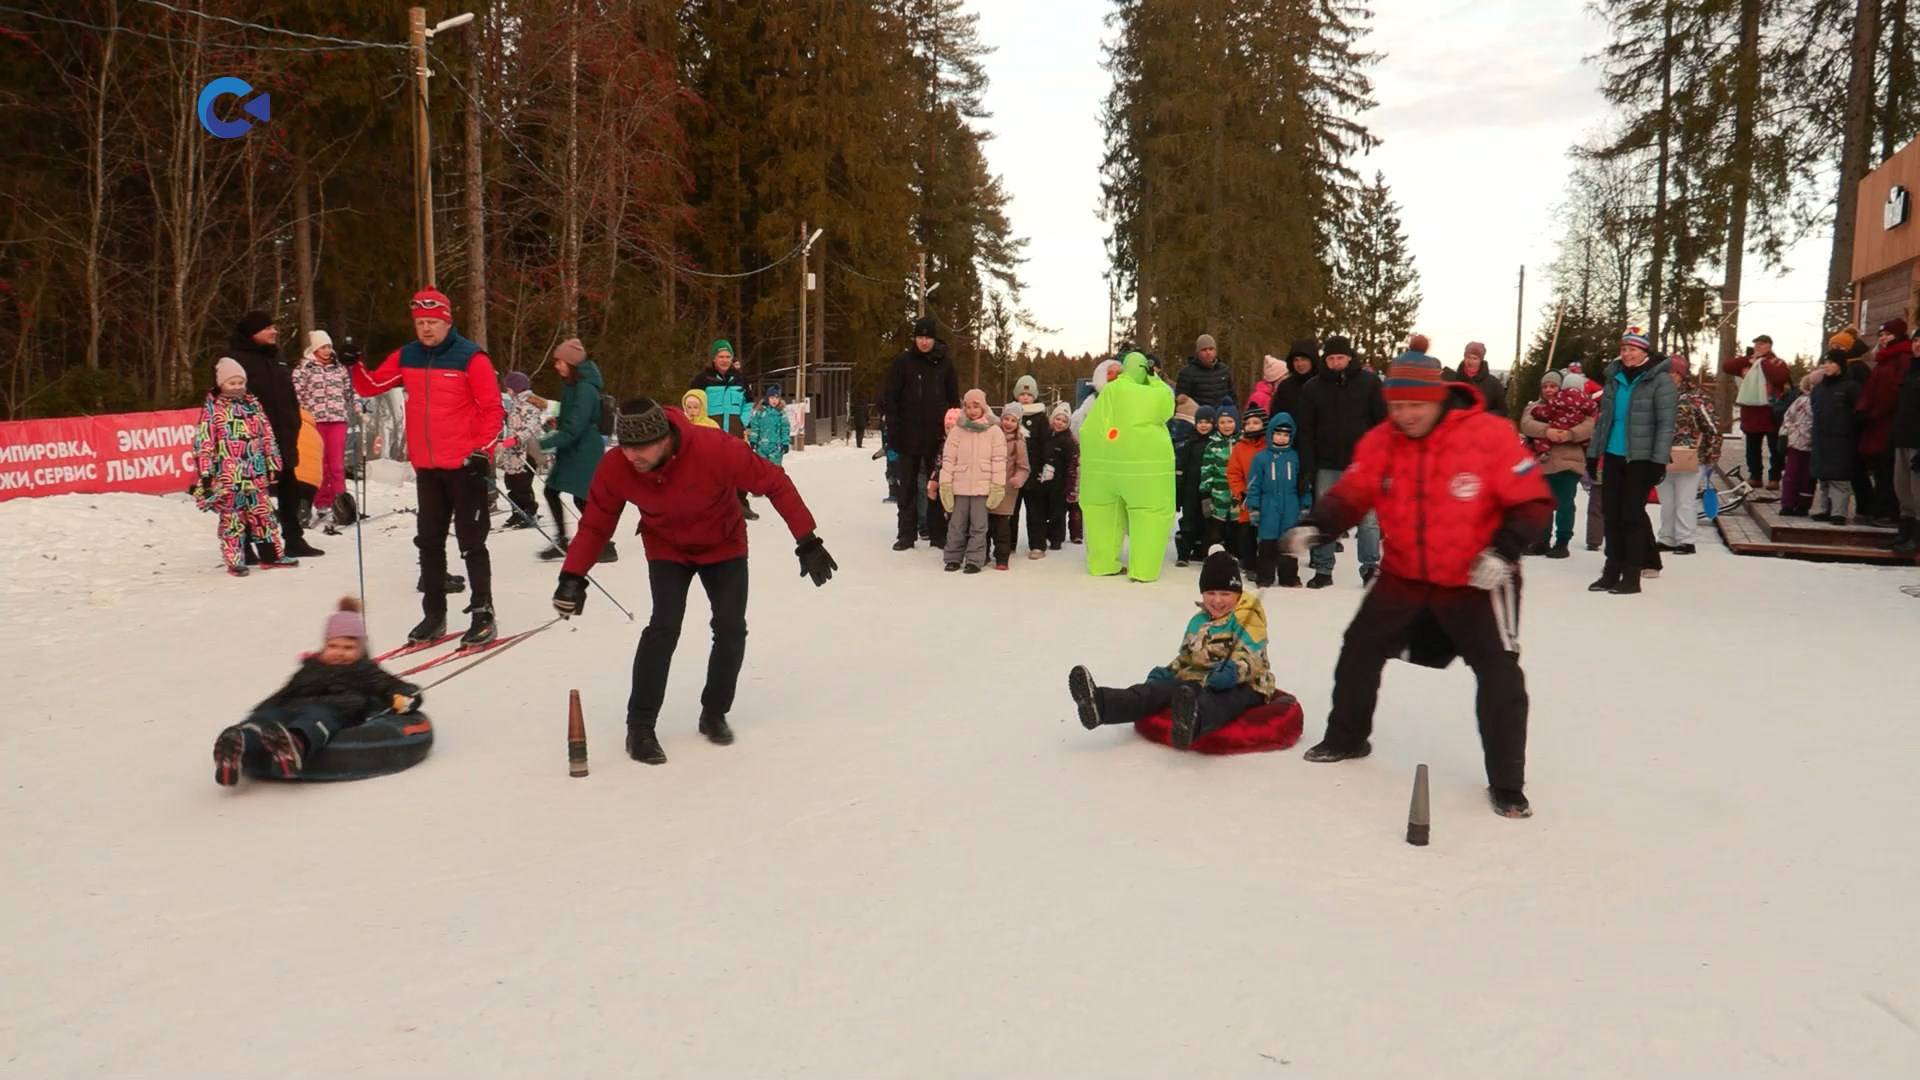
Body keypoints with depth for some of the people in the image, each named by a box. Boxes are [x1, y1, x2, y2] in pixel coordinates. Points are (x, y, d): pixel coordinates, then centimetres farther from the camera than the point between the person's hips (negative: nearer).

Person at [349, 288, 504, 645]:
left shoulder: (470, 357, -8)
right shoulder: (406, 357, 8)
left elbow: (493, 408, -8)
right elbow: (370, 386, 13)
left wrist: (482, 450, -15)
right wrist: (355, 364, -5)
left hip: (465, 465, -6)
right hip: (426, 468, 6)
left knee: (471, 541, -1)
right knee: (429, 542, 12)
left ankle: (483, 614, 5)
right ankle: (434, 615, 22)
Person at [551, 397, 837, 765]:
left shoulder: (715, 449, -37)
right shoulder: (614, 467, -27)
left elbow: (774, 482, -27)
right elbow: (595, 525, -15)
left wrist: (807, 542, -26)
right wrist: (573, 576, -28)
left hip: (724, 545, 0)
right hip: (667, 548, 0)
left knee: (731, 628, -6)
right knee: (665, 625, -18)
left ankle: (714, 713, 18)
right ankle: (640, 726, -6)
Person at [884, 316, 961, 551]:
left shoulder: (944, 363, 4)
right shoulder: (903, 361, -2)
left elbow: (953, 399, 9)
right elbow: (890, 398, -3)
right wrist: (893, 432, -10)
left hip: (937, 436, 1)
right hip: (909, 435, -1)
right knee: (908, 487, 5)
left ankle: (939, 532, 14)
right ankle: (906, 534, 10)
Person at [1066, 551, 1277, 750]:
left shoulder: (1247, 619, -4)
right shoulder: (1198, 621, 19)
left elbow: (1249, 658, -18)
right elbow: (1186, 657, 28)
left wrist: (1232, 673, -38)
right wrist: (1167, 673, 9)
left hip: (1242, 685, -7)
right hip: (1199, 680, 7)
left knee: (1215, 701, -42)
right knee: (1158, 688, -18)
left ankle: (1192, 721, -80)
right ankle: (1100, 704, -42)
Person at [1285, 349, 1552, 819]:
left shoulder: (1491, 436, -21)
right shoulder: (1380, 443, -8)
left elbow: (1532, 503, -16)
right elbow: (1350, 495, -2)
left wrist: (1504, 551, -29)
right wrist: (1315, 526, -21)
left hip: (1477, 580, -4)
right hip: (1404, 575, 4)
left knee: (1500, 673, -8)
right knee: (1360, 648, 10)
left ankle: (1507, 784, 7)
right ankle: (1346, 739, 33)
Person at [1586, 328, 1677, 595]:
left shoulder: (1660, 380, -7)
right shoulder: (1614, 378, 10)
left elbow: (1665, 424, -11)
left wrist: (1659, 460, -17)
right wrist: (1593, 454, 13)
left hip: (1641, 458, -6)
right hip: (1613, 456, 6)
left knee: (1632, 513, -5)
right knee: (1611, 513, 7)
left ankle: (1632, 575, 0)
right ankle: (1612, 570, 16)